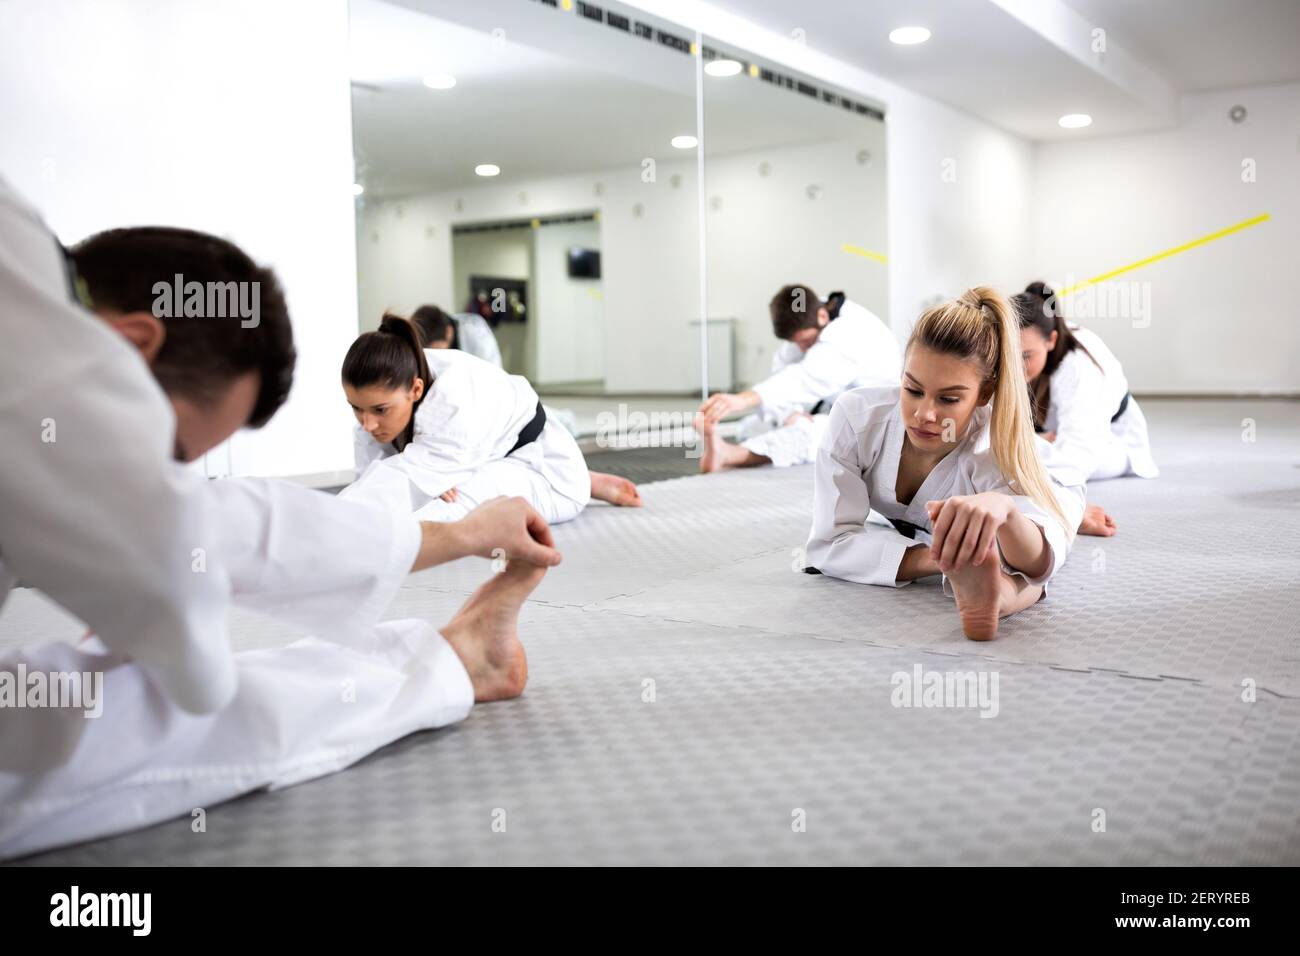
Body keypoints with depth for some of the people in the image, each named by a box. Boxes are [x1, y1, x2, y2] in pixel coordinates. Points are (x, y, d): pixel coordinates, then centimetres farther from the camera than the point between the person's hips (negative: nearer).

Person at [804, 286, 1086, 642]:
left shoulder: (994, 451, -44)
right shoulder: (856, 416, -41)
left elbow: (1041, 564, -62)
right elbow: (828, 543, -39)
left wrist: (1003, 509, -86)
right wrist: (941, 560, -50)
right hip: (906, 528, 2)